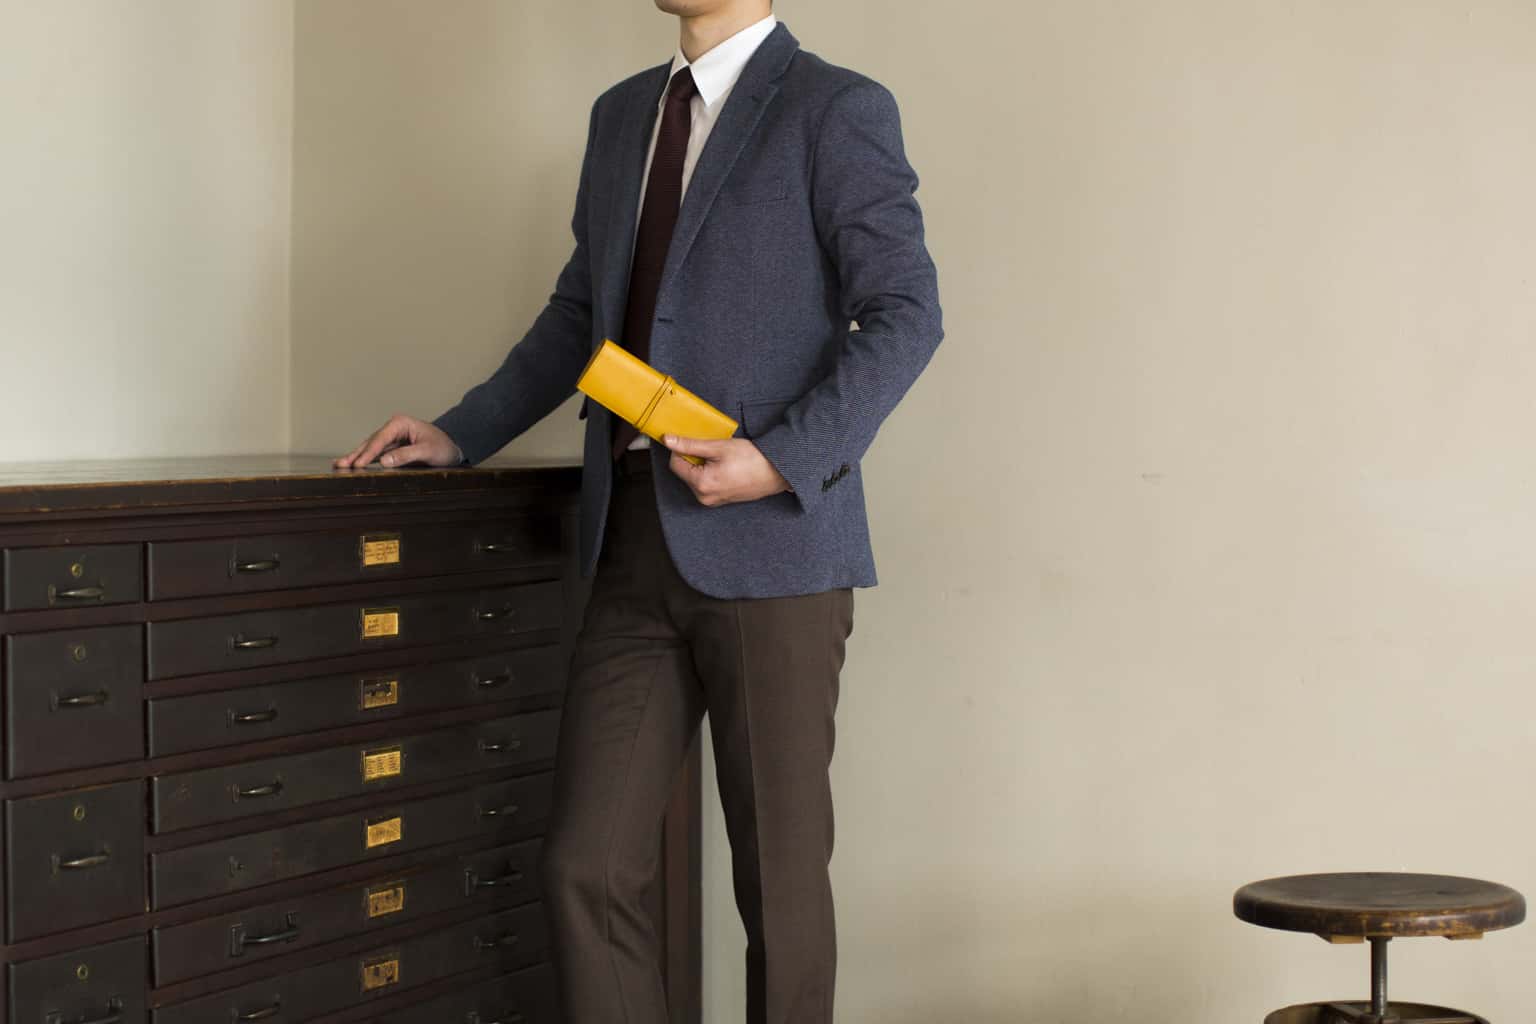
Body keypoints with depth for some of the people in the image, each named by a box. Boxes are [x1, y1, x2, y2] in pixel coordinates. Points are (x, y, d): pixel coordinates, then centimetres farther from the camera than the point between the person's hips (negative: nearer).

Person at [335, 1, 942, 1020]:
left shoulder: (837, 110, -3)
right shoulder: (624, 114, 17)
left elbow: (905, 313, -8)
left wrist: (784, 461, -18)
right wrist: (460, 436, 20)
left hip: (770, 544, -6)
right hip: (637, 550, 6)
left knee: (780, 874, 4)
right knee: (588, 867, 2)